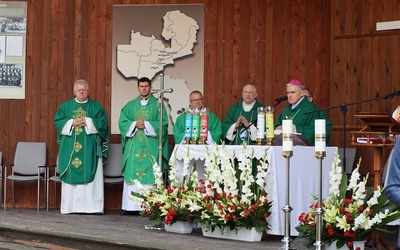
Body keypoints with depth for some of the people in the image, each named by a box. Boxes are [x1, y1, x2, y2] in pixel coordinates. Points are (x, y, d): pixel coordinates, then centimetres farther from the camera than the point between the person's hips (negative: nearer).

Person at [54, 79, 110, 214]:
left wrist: (87, 122, -12)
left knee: (91, 177, -5)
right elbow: (57, 121, 4)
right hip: (70, 148, 1)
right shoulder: (65, 106, 13)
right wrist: (72, 123, -9)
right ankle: (70, 206, 2)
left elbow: (103, 123, -2)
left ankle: (93, 206, -5)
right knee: (71, 176, -1)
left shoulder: (96, 107, 8)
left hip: (90, 149, -1)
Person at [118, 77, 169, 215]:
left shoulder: (158, 105, 7)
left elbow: (163, 123, -3)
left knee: (151, 176, -7)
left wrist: (146, 124, -11)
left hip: (151, 146, -2)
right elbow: (122, 122, 6)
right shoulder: (130, 105, 14)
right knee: (132, 175, -1)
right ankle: (131, 206, 0)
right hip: (133, 146, 2)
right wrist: (135, 124, -10)